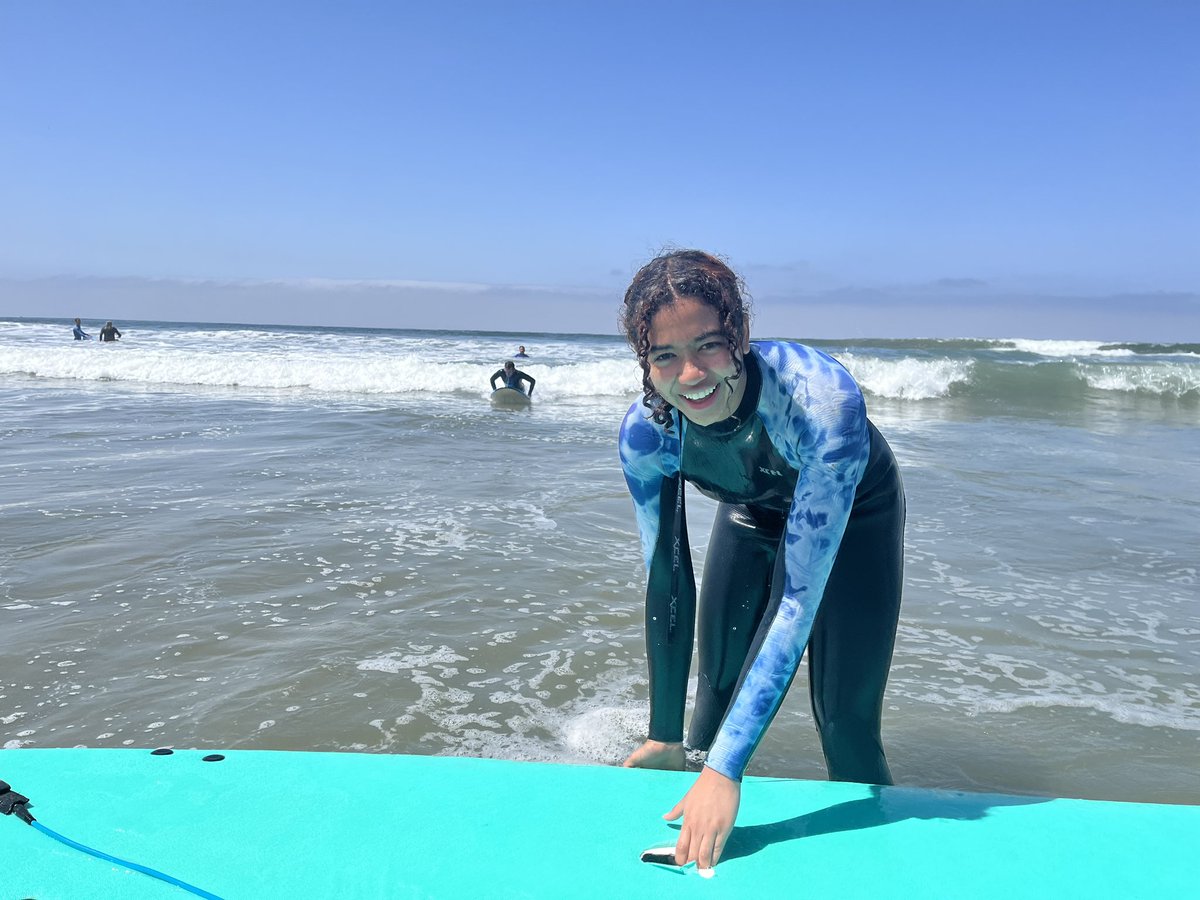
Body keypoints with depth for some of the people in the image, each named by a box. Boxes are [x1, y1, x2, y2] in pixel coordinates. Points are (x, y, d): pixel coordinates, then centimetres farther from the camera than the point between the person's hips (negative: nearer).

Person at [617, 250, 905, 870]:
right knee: (716, 692, 6)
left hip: (853, 516, -3)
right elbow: (666, 584, -19)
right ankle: (699, 824, 33)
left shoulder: (822, 399, -43)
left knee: (844, 720, -6)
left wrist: (726, 770, -45)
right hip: (752, 513, 3)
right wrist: (665, 738, -14)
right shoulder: (646, 431, -29)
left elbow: (800, 598, -43)